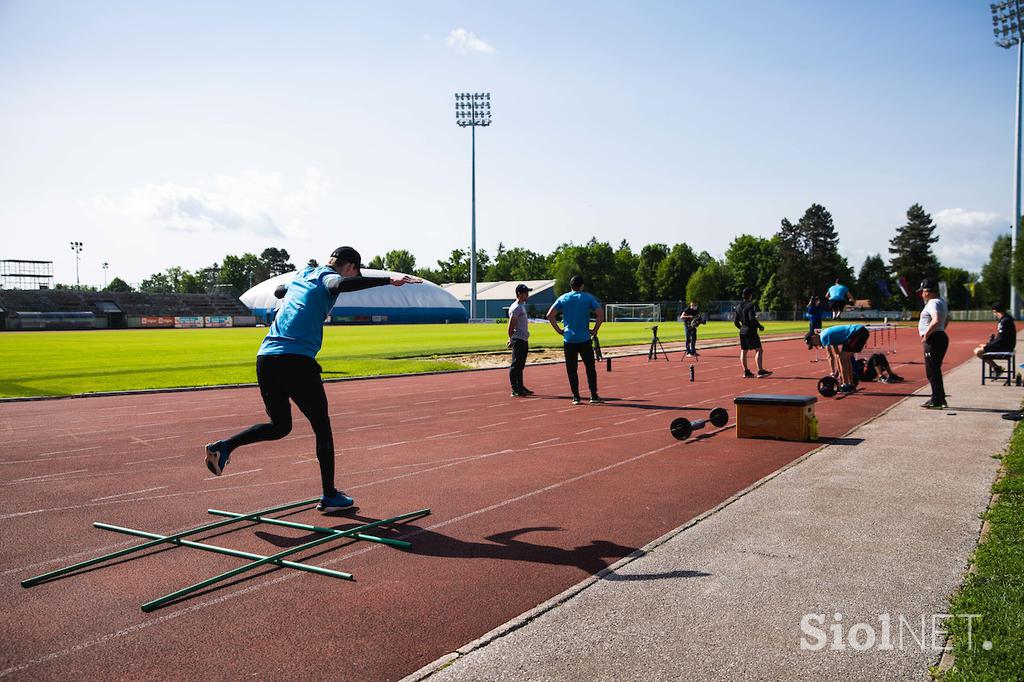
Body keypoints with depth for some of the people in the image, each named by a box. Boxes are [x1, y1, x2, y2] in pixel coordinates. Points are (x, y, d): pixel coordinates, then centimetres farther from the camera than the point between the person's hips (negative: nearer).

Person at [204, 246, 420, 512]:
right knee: (322, 427, 6)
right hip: (296, 360, -8)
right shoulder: (327, 277, 2)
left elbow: (279, 290, 46)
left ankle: (224, 446, 3)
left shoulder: (302, 275, 24)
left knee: (280, 425, 22)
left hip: (265, 358, 8)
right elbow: (341, 284, -24)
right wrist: (388, 279, -32)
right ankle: (329, 497, 11)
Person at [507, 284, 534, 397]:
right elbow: (511, 325, -18)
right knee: (515, 365, -6)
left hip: (524, 340, 10)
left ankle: (520, 388, 22)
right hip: (518, 340, -10)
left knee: (520, 365, 15)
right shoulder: (516, 308, -15)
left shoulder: (522, 306, 17)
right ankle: (515, 390, -4)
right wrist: (511, 340, -17)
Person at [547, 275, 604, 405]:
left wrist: (559, 330, 3)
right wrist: (595, 330, -1)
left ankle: (576, 396, 6)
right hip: (585, 339, -1)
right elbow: (600, 313, -9)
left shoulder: (563, 298, 5)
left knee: (571, 369, 7)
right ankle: (594, 395, 8)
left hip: (568, 339, 1)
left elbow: (550, 315, -2)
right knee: (590, 368, 9)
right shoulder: (588, 298, 2)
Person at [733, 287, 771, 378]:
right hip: (751, 331, -8)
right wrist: (760, 326, -10)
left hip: (742, 332, 8)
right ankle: (760, 371, -14)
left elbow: (735, 321, 12)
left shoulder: (738, 306, 10)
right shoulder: (751, 305, -12)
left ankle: (746, 372, 15)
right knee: (758, 350, -8)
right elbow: (752, 319, -22)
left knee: (743, 352, 10)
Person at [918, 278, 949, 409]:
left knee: (932, 371, -6)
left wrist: (926, 334, -24)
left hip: (933, 339, -11)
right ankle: (940, 399, 23)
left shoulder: (933, 303, -16)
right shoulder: (942, 302, 17)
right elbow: (947, 318, 32)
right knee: (935, 370, 17)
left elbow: (936, 320, -31)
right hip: (941, 337, 11)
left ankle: (937, 401, -3)